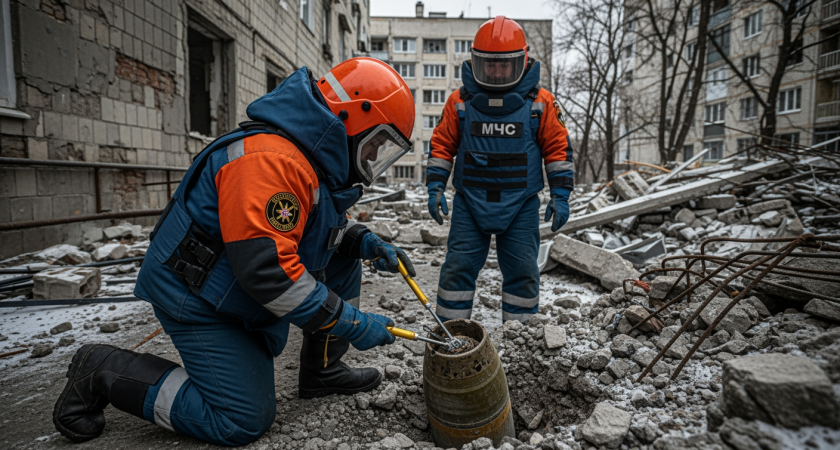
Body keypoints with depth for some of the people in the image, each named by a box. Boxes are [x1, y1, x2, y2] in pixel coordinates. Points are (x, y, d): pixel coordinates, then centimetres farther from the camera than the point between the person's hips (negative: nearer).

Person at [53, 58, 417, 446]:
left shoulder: (321, 162, 3)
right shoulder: (271, 159, -30)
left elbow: (324, 224, 18)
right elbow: (267, 269, -35)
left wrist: (366, 242, -2)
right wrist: (352, 325, -27)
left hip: (241, 292, 10)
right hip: (196, 298, -9)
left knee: (343, 258, 4)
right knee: (243, 422, -6)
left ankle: (322, 371, 13)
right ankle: (102, 372, 6)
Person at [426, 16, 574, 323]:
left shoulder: (540, 102, -1)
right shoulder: (460, 101, 0)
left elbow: (558, 148, 4)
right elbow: (442, 145, 7)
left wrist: (561, 195, 0)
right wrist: (435, 187, -1)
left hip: (521, 207, 0)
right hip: (469, 204, 0)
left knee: (523, 271, 6)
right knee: (458, 267, 1)